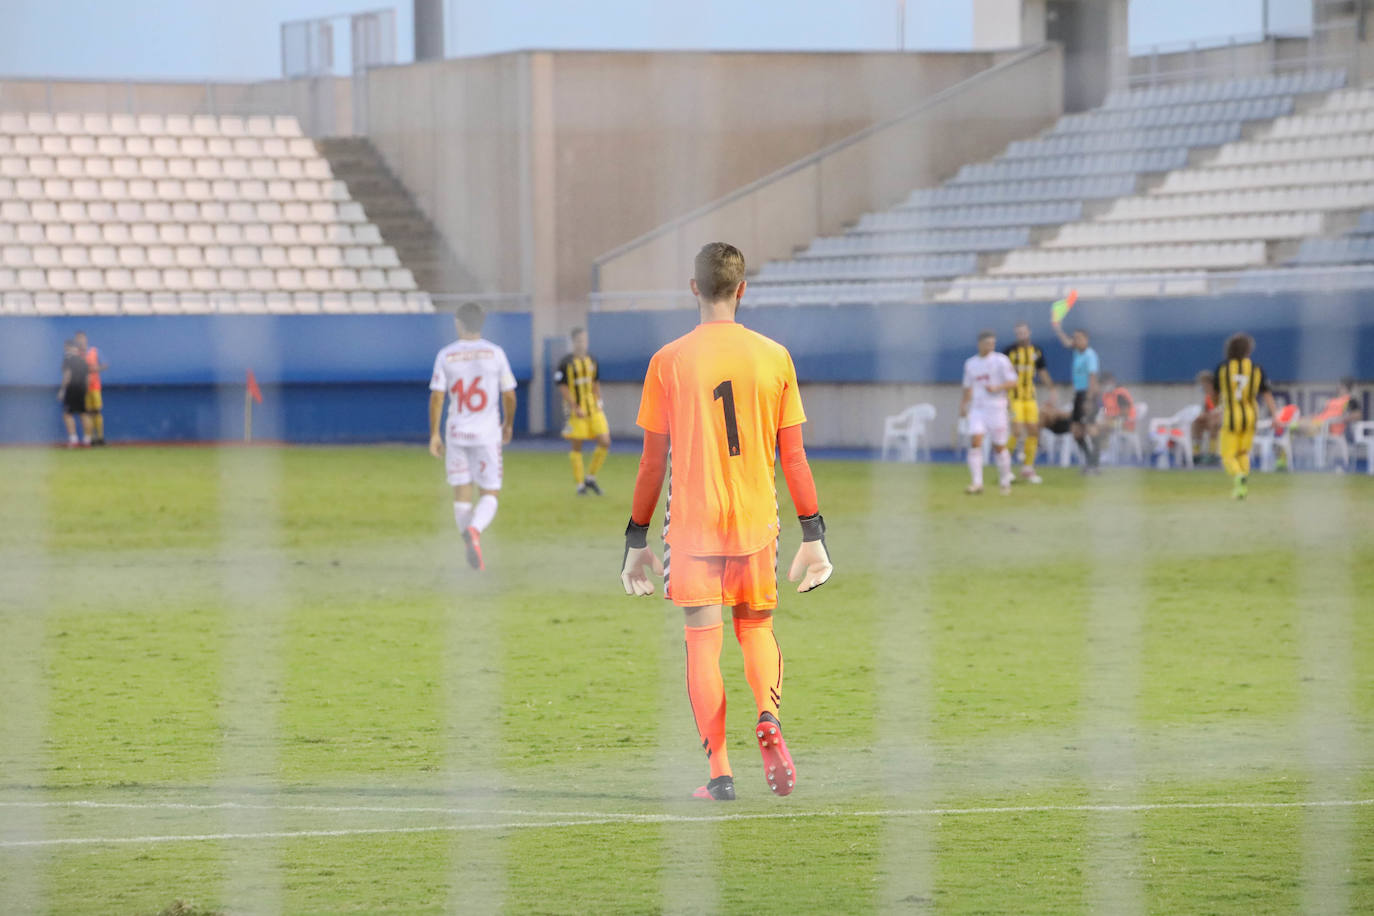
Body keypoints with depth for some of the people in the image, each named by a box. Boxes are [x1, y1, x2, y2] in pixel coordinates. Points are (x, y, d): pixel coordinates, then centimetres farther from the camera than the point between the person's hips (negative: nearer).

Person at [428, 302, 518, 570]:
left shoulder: (445, 355, 1)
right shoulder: (495, 354, -2)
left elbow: (436, 396, -3)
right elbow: (509, 395, 1)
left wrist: (434, 434, 1)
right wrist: (508, 425, 17)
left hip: (456, 434, 1)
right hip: (487, 433, -1)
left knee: (461, 492, 10)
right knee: (490, 493, 3)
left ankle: (471, 546, 7)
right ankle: (474, 529, -25)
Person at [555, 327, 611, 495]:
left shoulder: (592, 360, 9)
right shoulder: (566, 363, -7)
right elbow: (563, 387, -9)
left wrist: (598, 403, 8)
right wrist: (575, 408, -15)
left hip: (593, 408, 5)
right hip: (576, 409, -5)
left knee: (605, 443, -3)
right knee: (576, 447, 0)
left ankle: (590, 477, 14)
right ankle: (580, 484, 9)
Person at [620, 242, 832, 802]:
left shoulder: (668, 361, -4)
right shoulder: (774, 357, 0)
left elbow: (653, 461, -1)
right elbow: (793, 455, 2)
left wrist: (637, 539, 7)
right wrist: (813, 534, 8)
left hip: (692, 520, -2)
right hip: (757, 519, 2)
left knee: (702, 642, 2)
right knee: (756, 626, 19)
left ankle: (719, 772, -4)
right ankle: (769, 721, -7)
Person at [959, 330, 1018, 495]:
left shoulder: (1000, 360, -3)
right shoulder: (970, 363, 11)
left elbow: (1014, 381, -7)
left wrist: (996, 388, -19)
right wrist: (964, 404, 19)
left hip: (996, 407, -3)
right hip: (977, 408, 3)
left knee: (999, 446, 2)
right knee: (975, 441, -14)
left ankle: (1005, 482, 18)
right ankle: (977, 483, -15)